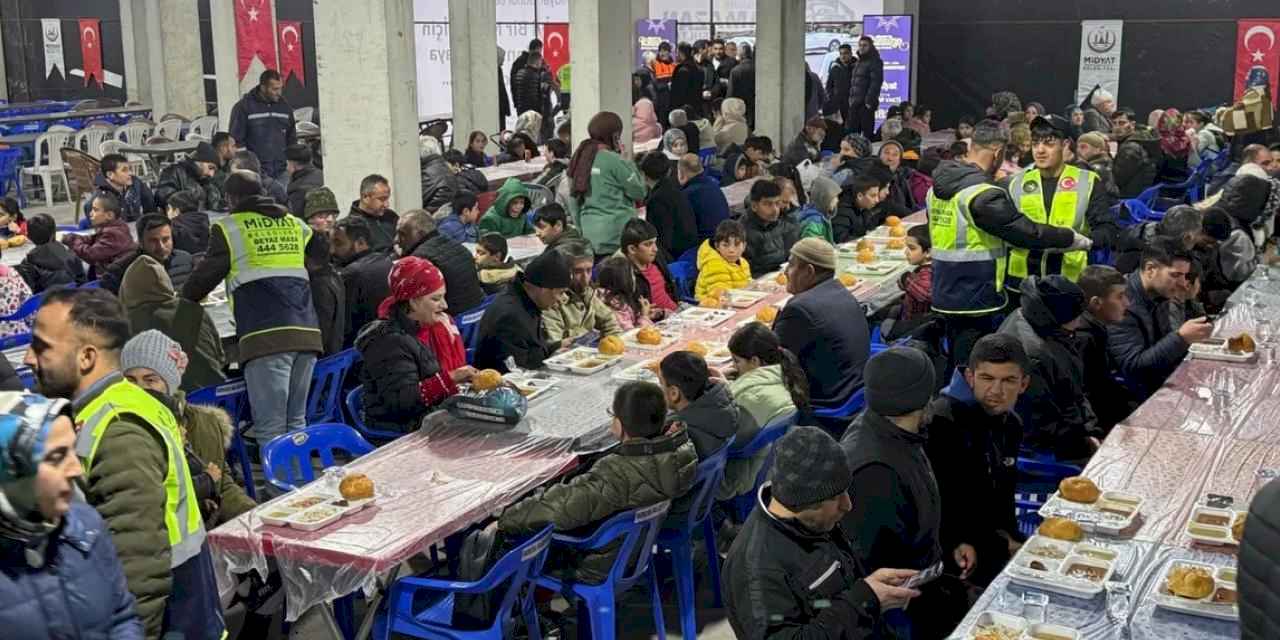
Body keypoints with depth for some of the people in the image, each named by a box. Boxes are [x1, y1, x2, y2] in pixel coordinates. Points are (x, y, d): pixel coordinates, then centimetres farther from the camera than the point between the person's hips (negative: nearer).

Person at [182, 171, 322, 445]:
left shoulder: (229, 227, 6)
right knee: (296, 421, 12)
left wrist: (185, 299, 30)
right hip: (307, 332, 5)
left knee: (270, 428, -6)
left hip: (266, 336, -5)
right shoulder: (294, 224, 20)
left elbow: (205, 275, 11)